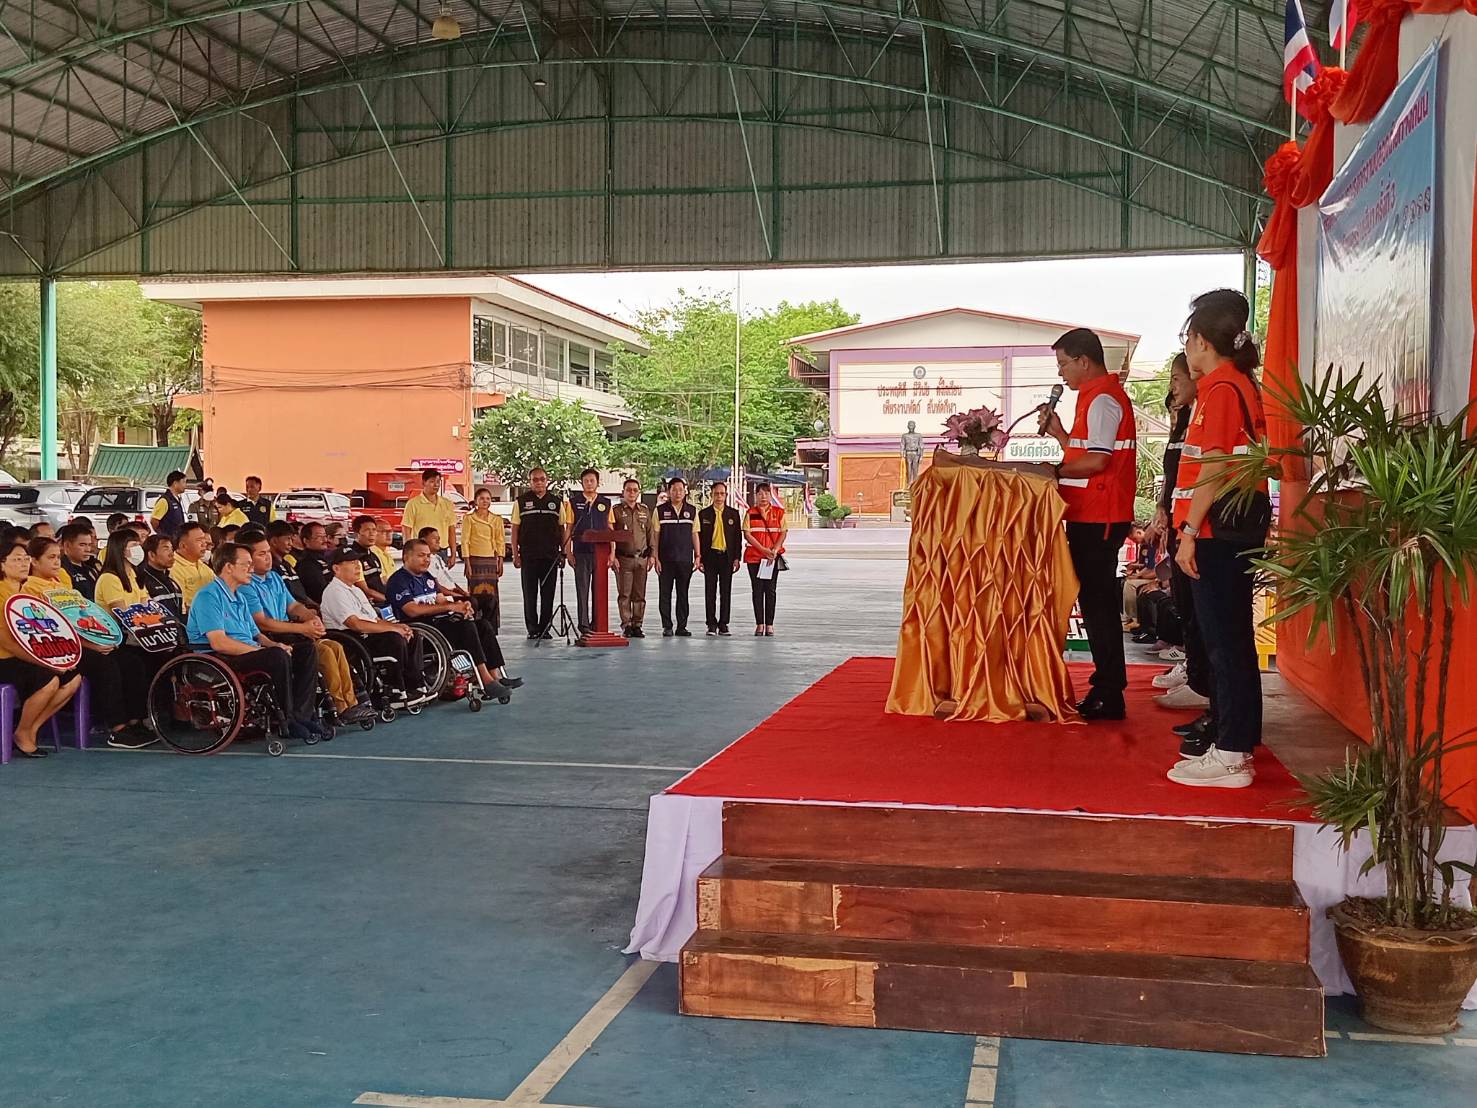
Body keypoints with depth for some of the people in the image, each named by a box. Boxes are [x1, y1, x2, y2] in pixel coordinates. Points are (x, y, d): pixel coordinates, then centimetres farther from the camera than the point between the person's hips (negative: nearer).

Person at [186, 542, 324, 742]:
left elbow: (256, 634, 23)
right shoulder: (209, 596, -10)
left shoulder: (240, 597, 23)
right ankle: (286, 721, -23)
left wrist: (273, 644, 0)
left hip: (248, 653, 10)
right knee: (277, 656, -34)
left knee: (307, 652, -6)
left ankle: (302, 715, -13)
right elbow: (219, 643, -20)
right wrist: (260, 650, -18)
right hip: (217, 659, -10)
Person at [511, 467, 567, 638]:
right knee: (530, 593, 1)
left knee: (548, 594, 5)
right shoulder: (521, 501, 4)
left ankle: (545, 628, 13)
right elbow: (515, 529, 5)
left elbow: (562, 528, 12)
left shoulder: (557, 501, 9)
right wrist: (515, 555, -1)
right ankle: (533, 629, 7)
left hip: (551, 555, 2)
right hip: (528, 556, -1)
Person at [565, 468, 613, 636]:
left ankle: (597, 624, 12)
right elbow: (568, 529, 5)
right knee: (582, 589, -3)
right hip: (581, 552, -2)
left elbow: (610, 530, 11)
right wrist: (568, 552, -2)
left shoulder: (606, 503, 10)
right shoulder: (574, 502, 5)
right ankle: (583, 624, -1)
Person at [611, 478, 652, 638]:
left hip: (642, 559, 3)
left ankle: (637, 625, 8)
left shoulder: (645, 511, 13)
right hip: (623, 558, -3)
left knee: (639, 595, 3)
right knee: (624, 594, -3)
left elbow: (650, 534, 15)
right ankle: (626, 625, 1)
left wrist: (651, 555, 8)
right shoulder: (616, 510, 2)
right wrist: (612, 556, -7)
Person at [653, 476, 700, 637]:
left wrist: (698, 556, 6)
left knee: (683, 594, 4)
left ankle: (682, 627, 10)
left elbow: (694, 534, 12)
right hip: (666, 560, -2)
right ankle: (667, 627, 8)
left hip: (685, 559, 2)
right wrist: (656, 558, -4)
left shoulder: (692, 511, 8)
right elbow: (655, 536, 2)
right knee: (665, 593, 1)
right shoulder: (660, 510, 2)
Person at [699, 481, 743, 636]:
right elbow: (699, 537, 4)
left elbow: (738, 536, 6)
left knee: (726, 592, 3)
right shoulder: (704, 514, 4)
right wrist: (699, 559, -2)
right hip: (710, 556, 0)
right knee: (710, 592, 2)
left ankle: (723, 624, 9)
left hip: (727, 557, 0)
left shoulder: (733, 513, 6)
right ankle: (712, 624, 7)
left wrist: (737, 558, -1)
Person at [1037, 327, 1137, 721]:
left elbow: (1096, 461, -20)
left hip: (1098, 520, -10)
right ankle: (1107, 687, 18)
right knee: (1097, 601, 12)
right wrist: (1059, 432, 14)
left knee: (1098, 602, -7)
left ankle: (1109, 696, -4)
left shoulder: (1102, 399, -12)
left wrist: (1055, 471, -8)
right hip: (1092, 515, 10)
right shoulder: (1096, 396, 20)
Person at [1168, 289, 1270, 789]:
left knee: (1224, 639, -7)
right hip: (1236, 530, 10)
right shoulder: (1241, 383, 16)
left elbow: (1215, 467, -20)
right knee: (1231, 637, 14)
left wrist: (1189, 532, -19)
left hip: (1217, 532, -10)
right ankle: (1231, 735, 23)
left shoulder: (1220, 388, -13)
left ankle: (1230, 754, -4)